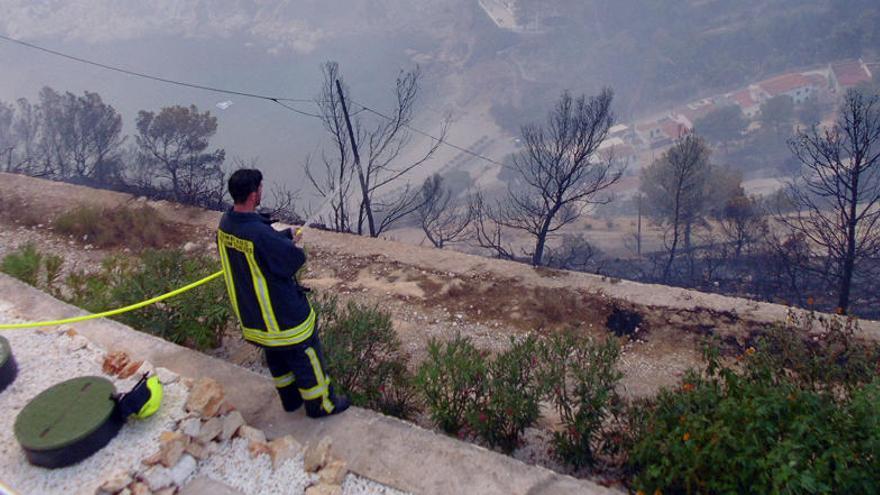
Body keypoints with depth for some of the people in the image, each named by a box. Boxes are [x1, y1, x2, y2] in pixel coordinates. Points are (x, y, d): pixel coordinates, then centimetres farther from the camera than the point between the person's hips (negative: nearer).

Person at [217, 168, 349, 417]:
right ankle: (321, 404, 33)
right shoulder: (260, 235, -35)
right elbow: (297, 258, -22)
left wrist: (286, 235, -4)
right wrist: (290, 241, -4)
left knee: (277, 356, 27)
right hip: (283, 314, -8)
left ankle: (291, 399, 48)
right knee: (305, 357, 14)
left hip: (249, 311, 8)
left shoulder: (225, 223, -8)